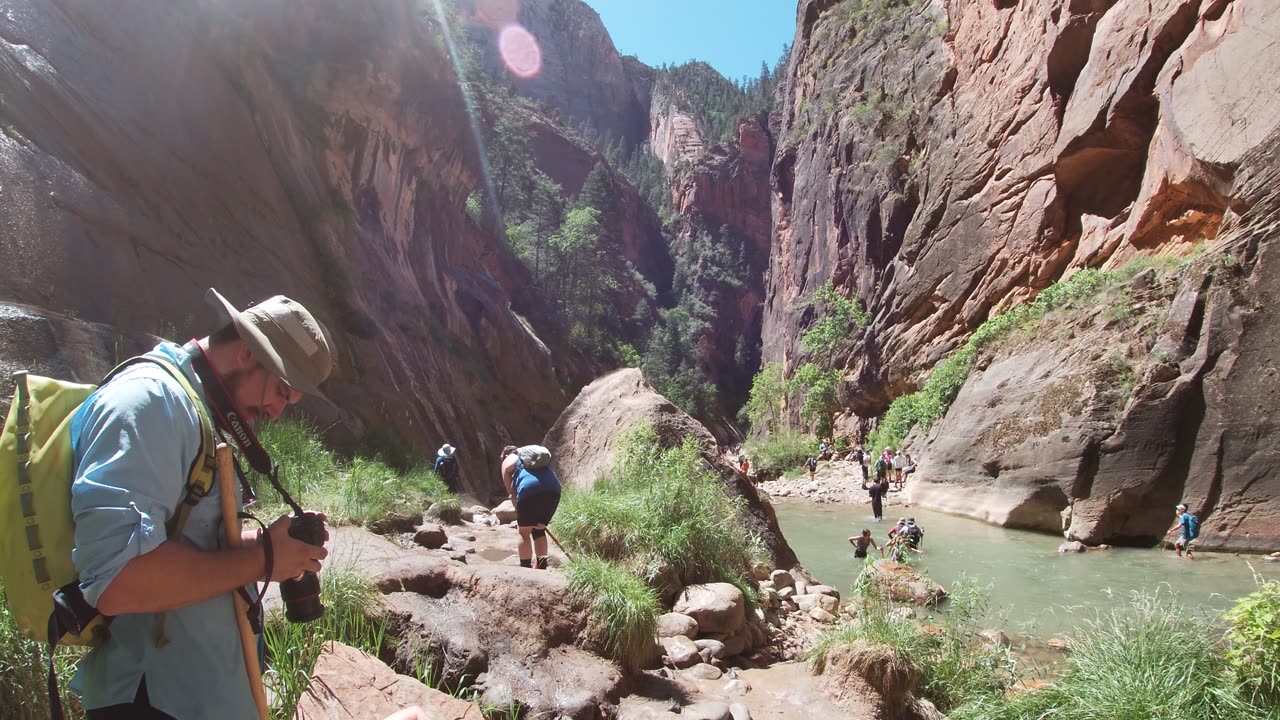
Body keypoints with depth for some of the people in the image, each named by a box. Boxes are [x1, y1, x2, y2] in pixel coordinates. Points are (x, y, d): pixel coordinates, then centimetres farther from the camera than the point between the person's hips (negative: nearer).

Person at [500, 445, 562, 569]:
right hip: (553, 490, 5)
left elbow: (511, 493, 17)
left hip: (529, 490, -5)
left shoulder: (508, 462, 24)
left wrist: (519, 512, 26)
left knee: (524, 532, 11)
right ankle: (542, 568, 22)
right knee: (539, 530, 22)